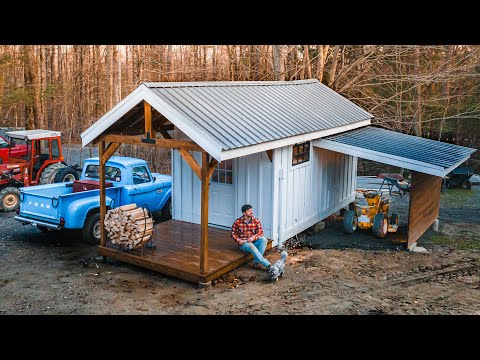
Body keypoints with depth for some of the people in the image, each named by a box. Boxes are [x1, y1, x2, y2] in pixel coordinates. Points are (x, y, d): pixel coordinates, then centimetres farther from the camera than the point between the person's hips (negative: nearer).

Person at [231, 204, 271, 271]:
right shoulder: (237, 222, -5)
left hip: (254, 241, 3)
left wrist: (253, 238, -24)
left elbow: (260, 233, -5)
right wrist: (238, 240, -17)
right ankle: (267, 264, -39)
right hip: (244, 243, -3)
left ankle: (256, 262, -27)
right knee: (251, 246, -37)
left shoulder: (256, 221, -1)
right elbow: (233, 234, 3)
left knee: (264, 239, -28)